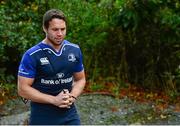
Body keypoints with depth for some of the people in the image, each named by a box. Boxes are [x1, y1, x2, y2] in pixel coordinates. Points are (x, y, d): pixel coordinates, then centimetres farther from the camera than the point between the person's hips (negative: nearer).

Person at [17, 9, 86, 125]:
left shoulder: (75, 50, 1)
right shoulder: (32, 56, -12)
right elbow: (23, 89, -12)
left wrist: (72, 97, -8)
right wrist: (54, 100, -18)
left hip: (70, 115, 3)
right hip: (42, 117, -3)